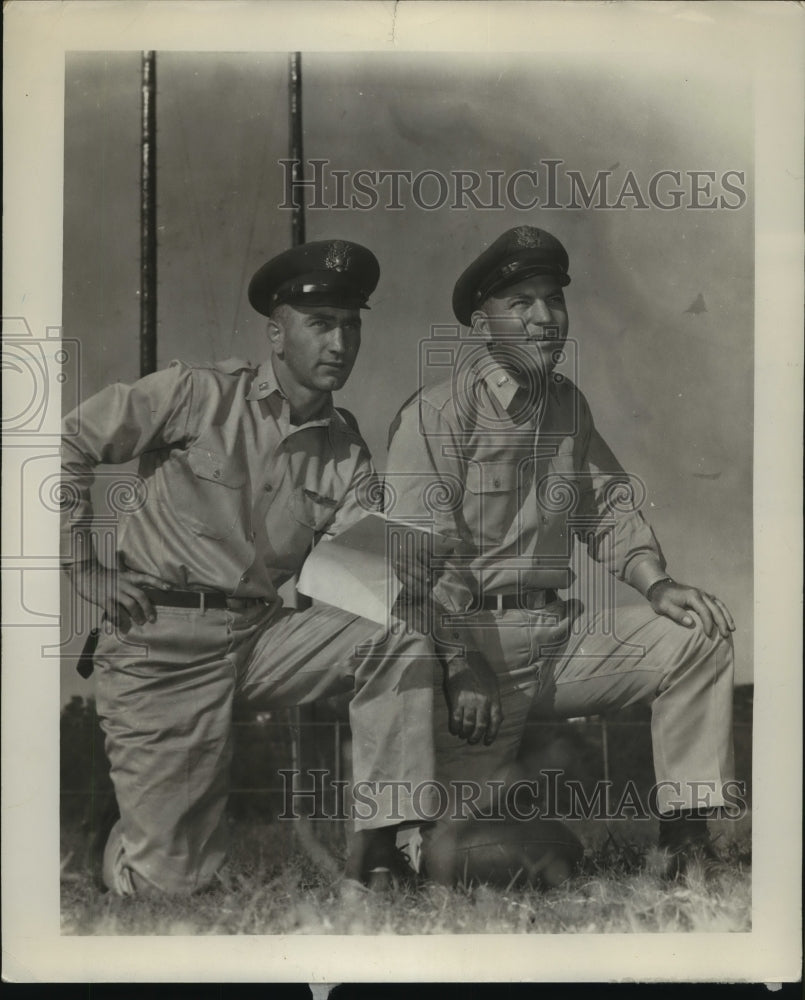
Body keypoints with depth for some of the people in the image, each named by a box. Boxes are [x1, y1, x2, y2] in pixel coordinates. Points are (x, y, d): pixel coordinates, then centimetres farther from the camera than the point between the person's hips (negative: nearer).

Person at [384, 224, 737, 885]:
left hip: (559, 635, 7)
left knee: (699, 636, -6)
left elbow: (608, 505, 19)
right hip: (468, 642, -7)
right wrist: (463, 675, -21)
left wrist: (657, 584, 1)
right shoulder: (436, 413, -9)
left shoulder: (568, 404, 14)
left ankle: (687, 838, 1)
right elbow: (423, 558, -16)